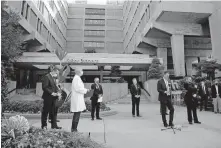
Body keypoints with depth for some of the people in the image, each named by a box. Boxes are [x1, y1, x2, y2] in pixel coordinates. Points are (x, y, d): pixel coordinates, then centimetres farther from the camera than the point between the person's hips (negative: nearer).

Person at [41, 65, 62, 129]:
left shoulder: (53, 78, 14)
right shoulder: (46, 77, -12)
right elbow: (44, 87, -19)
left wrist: (57, 92, 2)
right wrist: (52, 93, -21)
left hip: (53, 98, 8)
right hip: (48, 98, -8)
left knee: (54, 112, 11)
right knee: (45, 112, 5)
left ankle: (54, 125, 19)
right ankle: (44, 125, 20)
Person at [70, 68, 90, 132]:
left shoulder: (77, 78, 18)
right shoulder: (77, 78, -13)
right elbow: (77, 88, -20)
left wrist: (85, 90, 14)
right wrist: (85, 90, -9)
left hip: (78, 98, 11)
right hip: (77, 99, -11)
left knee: (76, 114, 14)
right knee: (77, 114, -5)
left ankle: (74, 128, 22)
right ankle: (74, 129, 3)